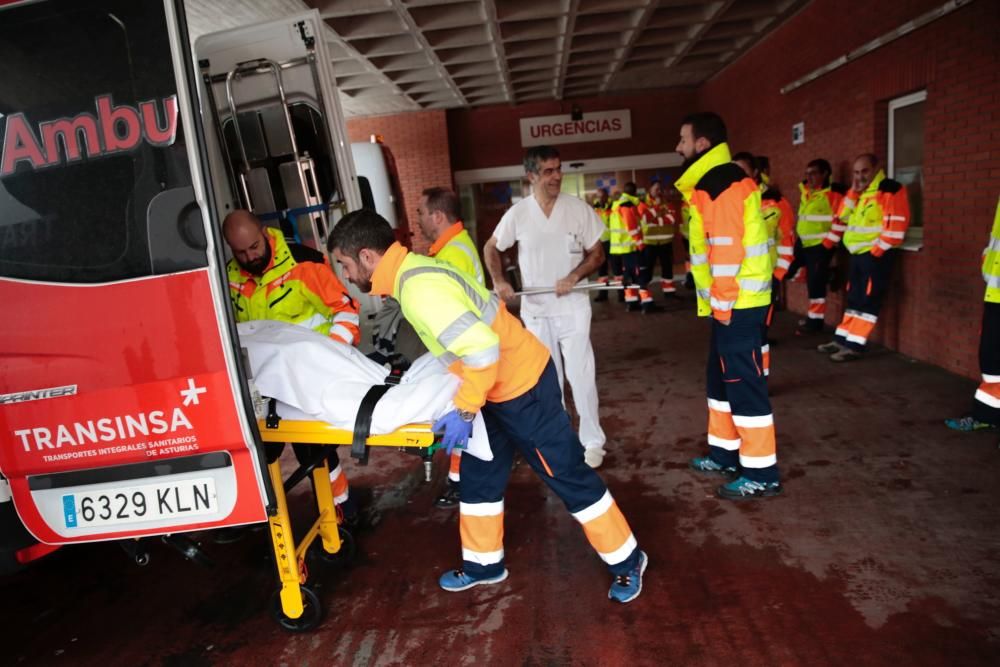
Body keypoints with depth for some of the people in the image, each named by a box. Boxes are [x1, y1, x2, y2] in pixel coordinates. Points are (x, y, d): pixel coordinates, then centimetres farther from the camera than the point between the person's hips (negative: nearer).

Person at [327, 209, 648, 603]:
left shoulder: (419, 287, -26)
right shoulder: (413, 271, 5)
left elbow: (482, 347, -32)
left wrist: (464, 409, -24)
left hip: (522, 385, -10)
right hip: (501, 383, 10)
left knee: (568, 476, 4)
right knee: (479, 474, 19)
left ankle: (627, 561, 23)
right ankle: (484, 563, 37)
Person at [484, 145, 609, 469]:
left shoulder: (579, 209, -6)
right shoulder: (517, 213, -4)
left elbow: (597, 253, -1)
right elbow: (491, 248, 9)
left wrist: (574, 276, -18)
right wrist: (499, 281, -7)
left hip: (572, 308, -1)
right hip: (535, 310, 2)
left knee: (581, 375, -1)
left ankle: (592, 441, 15)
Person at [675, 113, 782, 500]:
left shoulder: (722, 185, -15)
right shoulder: (711, 184, 17)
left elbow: (727, 249, -22)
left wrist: (722, 304, -18)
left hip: (737, 303, -10)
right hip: (728, 302, 10)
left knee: (744, 384, -4)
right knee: (722, 378, 17)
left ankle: (762, 474, 7)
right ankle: (725, 453, 30)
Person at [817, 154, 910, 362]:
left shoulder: (890, 189, -10)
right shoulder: (858, 192, 16)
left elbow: (896, 226, -17)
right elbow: (843, 217, 8)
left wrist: (876, 252, -17)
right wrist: (854, 191, -1)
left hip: (876, 254, -8)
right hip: (857, 254, 8)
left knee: (867, 301, -6)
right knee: (853, 298, 12)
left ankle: (854, 346, -5)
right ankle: (842, 339, 19)